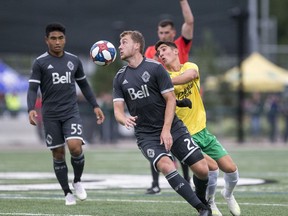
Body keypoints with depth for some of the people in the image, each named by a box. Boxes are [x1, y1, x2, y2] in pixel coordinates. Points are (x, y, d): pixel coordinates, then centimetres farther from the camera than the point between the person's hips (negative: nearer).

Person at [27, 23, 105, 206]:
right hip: (51, 115, -1)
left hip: (71, 113, 1)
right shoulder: (40, 63, -3)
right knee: (58, 154, 3)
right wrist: (31, 109, -24)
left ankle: (77, 181, 8)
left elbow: (84, 84, 19)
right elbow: (33, 88, -7)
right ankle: (68, 193, 18)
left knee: (75, 147, -19)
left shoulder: (74, 60, 7)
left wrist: (95, 106, 15)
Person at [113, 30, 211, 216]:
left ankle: (202, 199, 24)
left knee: (202, 169, -10)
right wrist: (124, 119, -20)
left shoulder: (155, 68, -4)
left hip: (173, 129, -1)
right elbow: (118, 110, 5)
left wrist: (166, 130, -12)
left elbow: (171, 99, -4)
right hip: (146, 135, 1)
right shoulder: (120, 78, 8)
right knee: (166, 165, -28)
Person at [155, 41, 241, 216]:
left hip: (202, 131, 4)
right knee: (210, 168, -22)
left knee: (230, 168, -1)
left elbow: (191, 74, -24)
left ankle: (228, 194, 32)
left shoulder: (190, 66, 2)